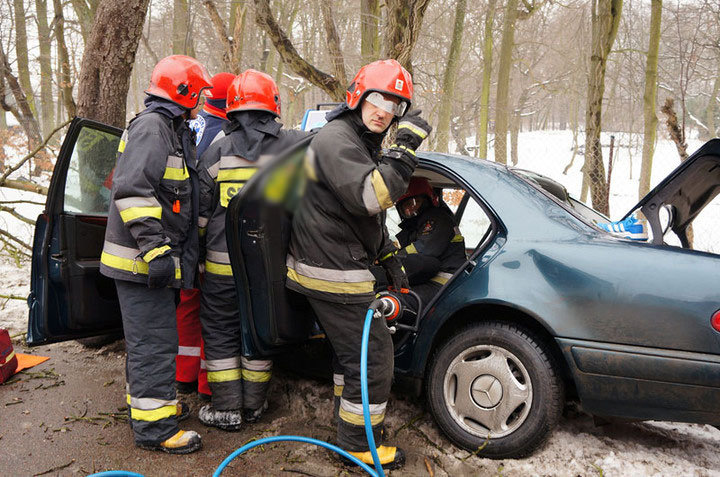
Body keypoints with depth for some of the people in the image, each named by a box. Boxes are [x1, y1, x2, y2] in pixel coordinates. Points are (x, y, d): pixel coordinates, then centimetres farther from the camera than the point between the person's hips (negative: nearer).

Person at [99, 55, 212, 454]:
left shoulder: (172, 130, 20)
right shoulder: (151, 126, -14)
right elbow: (132, 191, -25)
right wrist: (154, 247, -29)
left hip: (154, 257, 11)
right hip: (141, 260, -11)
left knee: (147, 338, 21)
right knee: (155, 341, -5)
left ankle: (147, 401, 37)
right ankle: (153, 426, 5)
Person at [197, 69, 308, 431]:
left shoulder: (217, 151, -1)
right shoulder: (295, 146, -5)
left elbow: (202, 213, 3)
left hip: (223, 264, 0)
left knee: (220, 333, 13)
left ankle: (227, 409, 19)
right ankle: (254, 405, 27)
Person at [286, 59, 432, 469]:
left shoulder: (364, 143, 18)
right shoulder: (337, 139, -17)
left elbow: (370, 217, 24)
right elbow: (370, 197, -33)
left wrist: (390, 259, 20)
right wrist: (405, 148, -29)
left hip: (337, 263, 11)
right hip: (333, 272, -11)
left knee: (353, 347, 24)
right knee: (373, 355, -2)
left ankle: (351, 416, 43)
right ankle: (359, 444, 14)